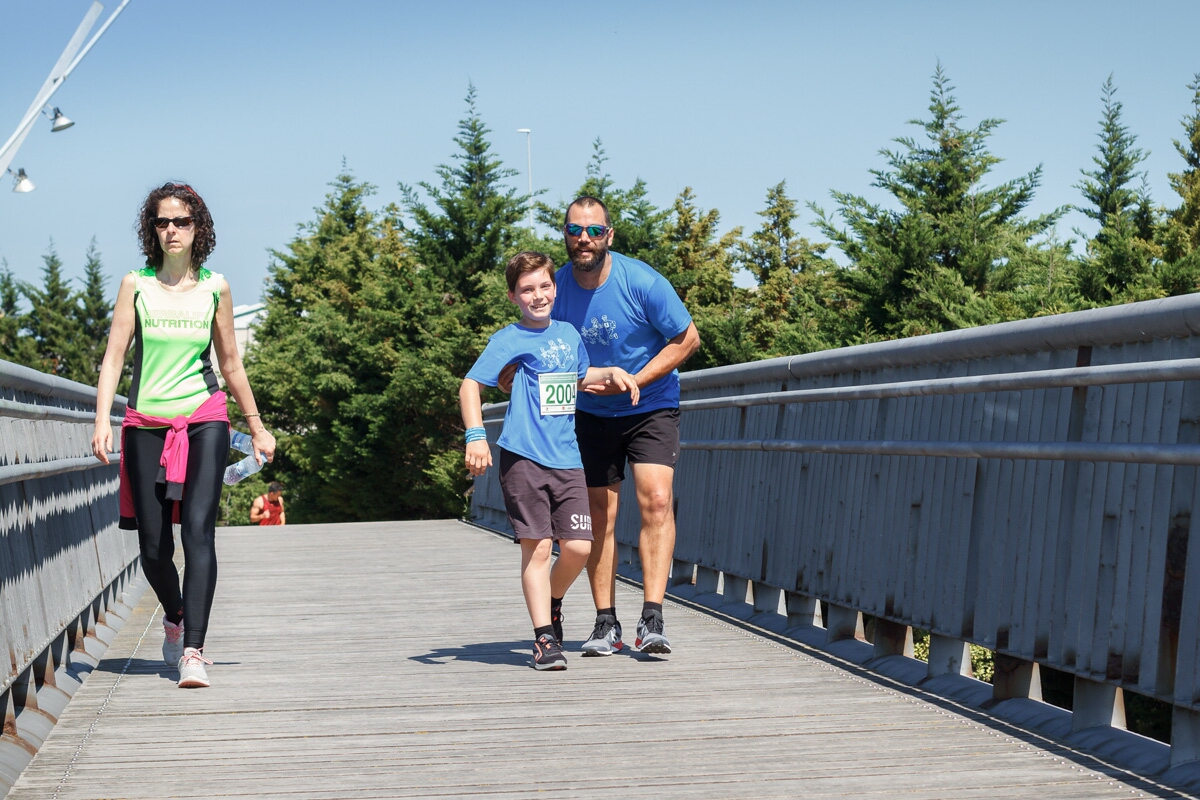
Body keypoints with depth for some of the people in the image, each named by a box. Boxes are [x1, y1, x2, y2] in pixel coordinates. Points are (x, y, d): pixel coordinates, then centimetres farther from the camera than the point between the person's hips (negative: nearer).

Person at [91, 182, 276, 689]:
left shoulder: (215, 288, 7)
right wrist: (102, 420, -14)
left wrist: (257, 427, 20)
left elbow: (230, 364, 16)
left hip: (204, 421, 0)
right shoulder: (136, 285, 3)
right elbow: (113, 356, -1)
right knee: (153, 547, 3)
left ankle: (192, 651, -20)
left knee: (198, 531, -17)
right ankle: (175, 616, 35)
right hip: (147, 423, 1)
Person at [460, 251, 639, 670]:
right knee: (537, 548, -4)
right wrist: (476, 436, -21)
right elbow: (469, 385, -10)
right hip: (523, 458, -5)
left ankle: (552, 602, 28)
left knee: (578, 547, -1)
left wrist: (610, 373, 17)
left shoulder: (568, 333, 15)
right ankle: (544, 638, 4)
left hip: (567, 459, 5)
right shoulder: (509, 340, -3)